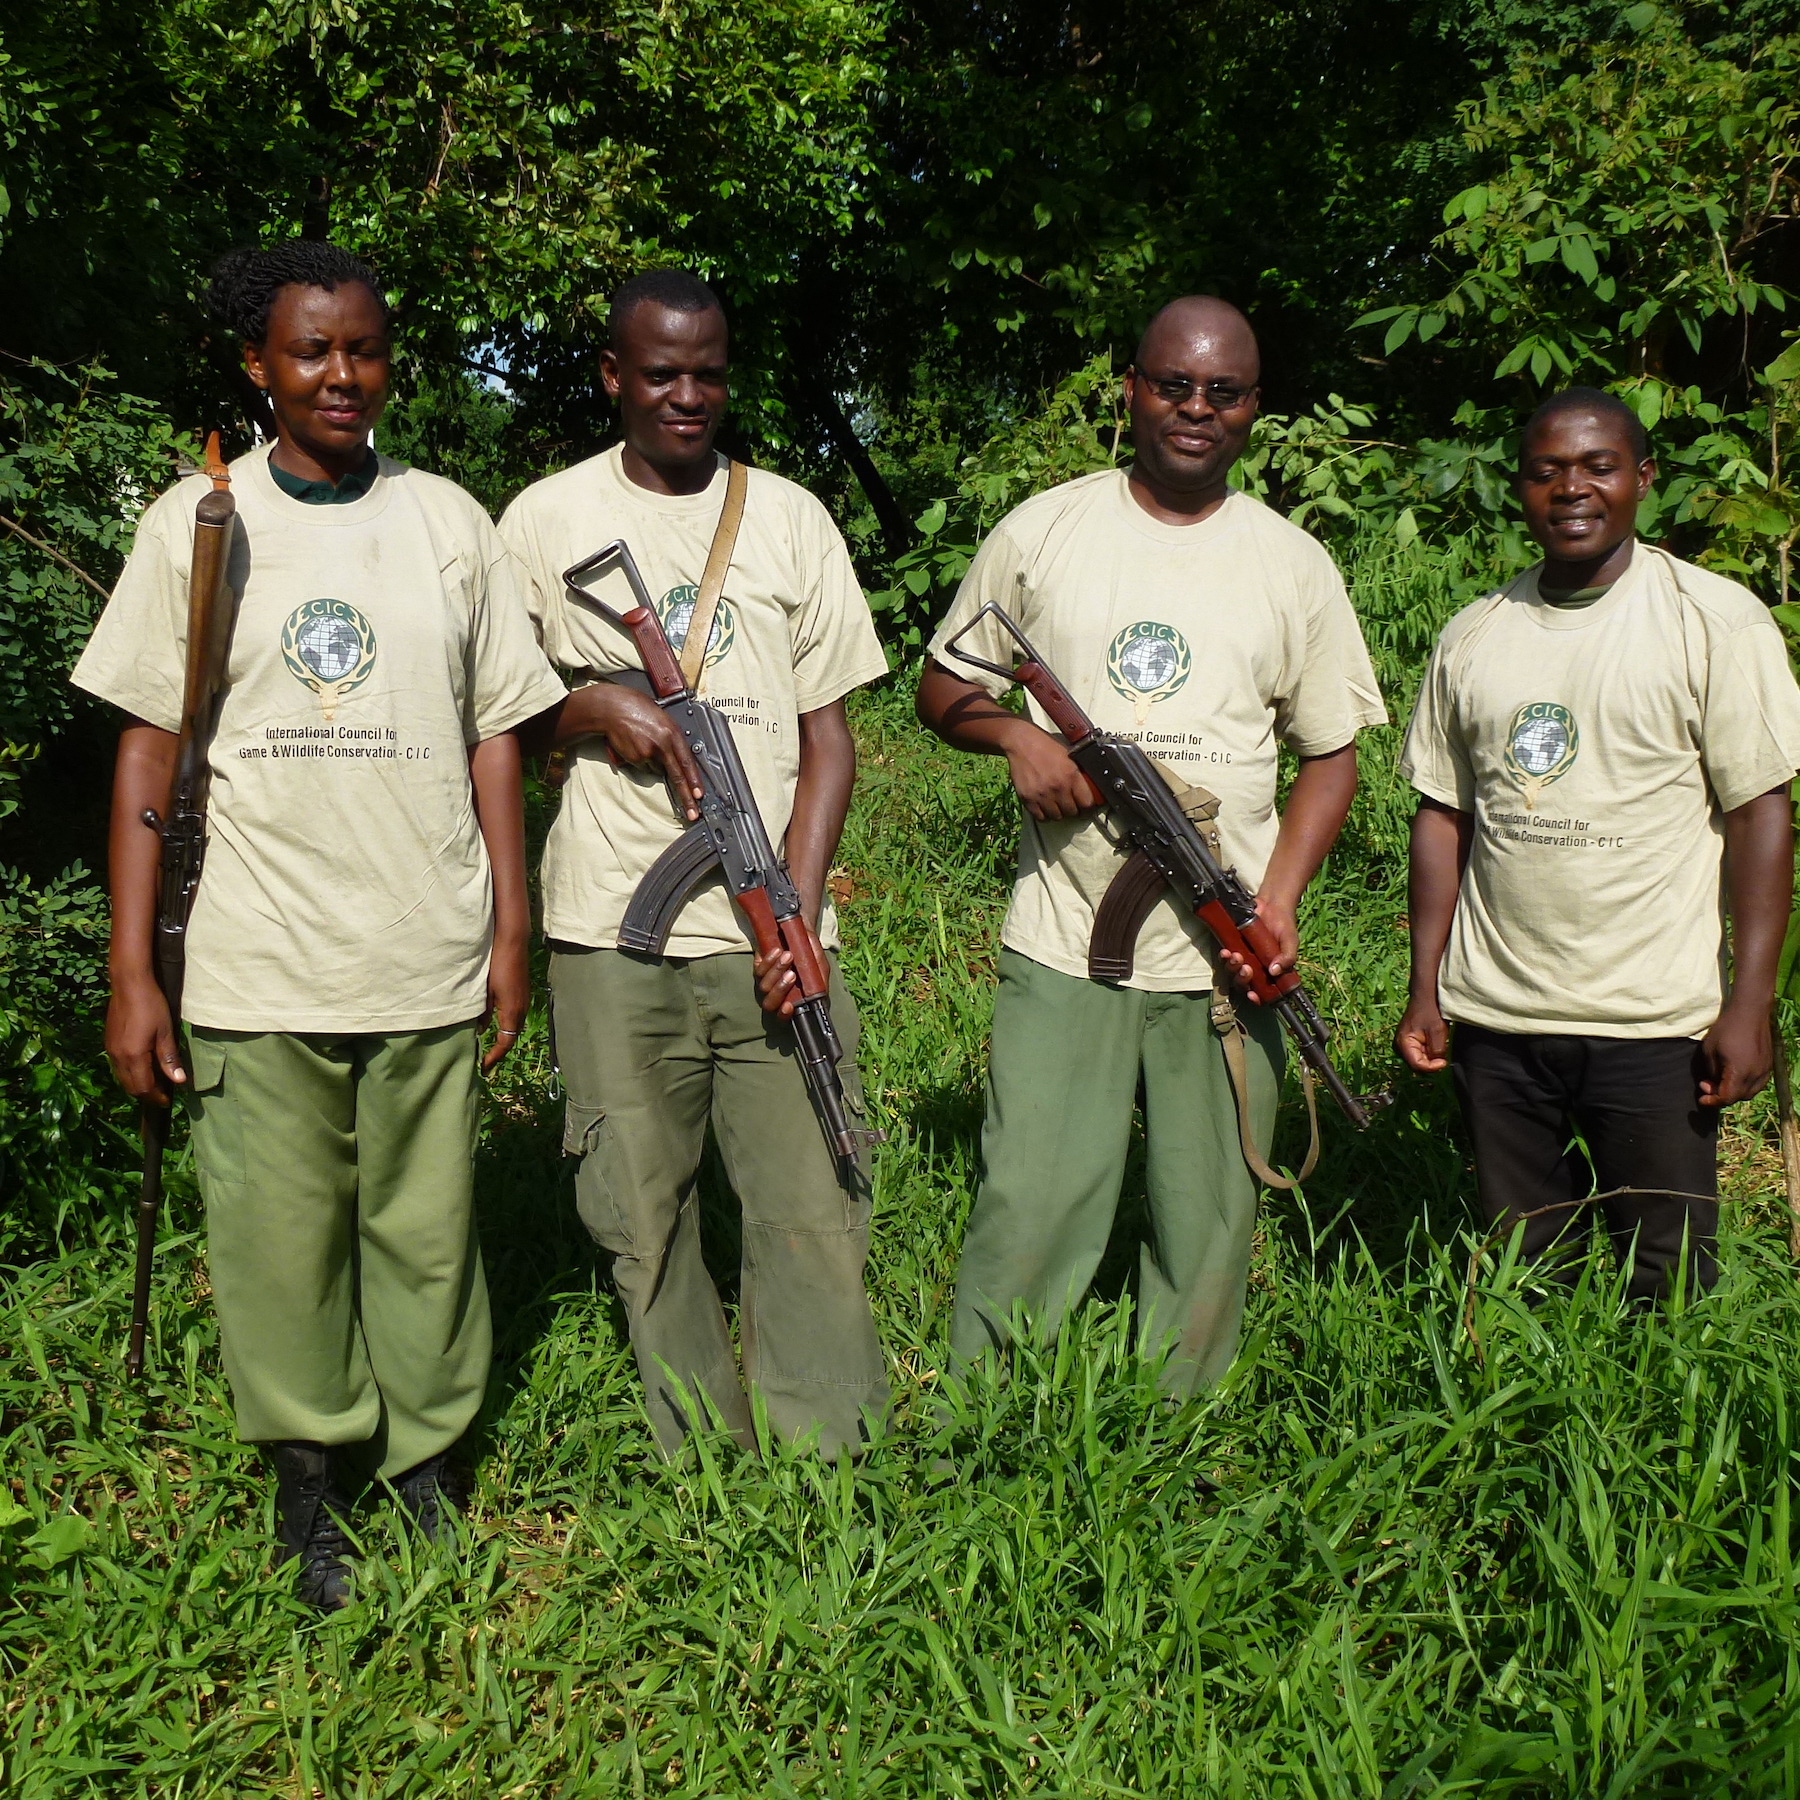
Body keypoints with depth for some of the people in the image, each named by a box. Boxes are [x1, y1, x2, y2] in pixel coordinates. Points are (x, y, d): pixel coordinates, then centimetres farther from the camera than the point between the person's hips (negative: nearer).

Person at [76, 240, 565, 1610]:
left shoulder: (446, 521, 7)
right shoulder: (196, 522, 4)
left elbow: (495, 733, 9)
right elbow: (149, 747, 3)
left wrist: (514, 927, 5)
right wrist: (131, 973, -2)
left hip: (429, 957, 1)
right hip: (257, 966, 0)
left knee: (427, 1228, 7)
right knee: (281, 1239, 4)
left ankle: (429, 1458, 26)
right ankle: (308, 1473, 24)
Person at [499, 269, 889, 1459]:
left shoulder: (789, 517, 10)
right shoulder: (547, 520, 8)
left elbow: (827, 738, 7)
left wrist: (798, 912, -5)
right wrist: (589, 706, -10)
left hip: (772, 934, 0)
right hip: (612, 929, 0)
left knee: (815, 1215, -3)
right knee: (645, 1217, 4)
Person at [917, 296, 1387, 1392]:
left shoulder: (1293, 565, 7)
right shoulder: (1043, 533, 6)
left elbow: (1331, 753, 10)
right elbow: (944, 685, 14)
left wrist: (1279, 901, -5)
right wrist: (1017, 735, -9)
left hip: (1223, 958, 1)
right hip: (1063, 943, -1)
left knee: (1210, 1229, 7)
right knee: (1029, 1209, -2)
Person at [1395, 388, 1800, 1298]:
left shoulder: (1717, 620, -3)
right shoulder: (1474, 636, 8)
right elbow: (1442, 814, 11)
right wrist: (1425, 992, 7)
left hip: (1655, 1022, -3)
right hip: (1494, 1017, 3)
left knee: (1666, 1286, 3)